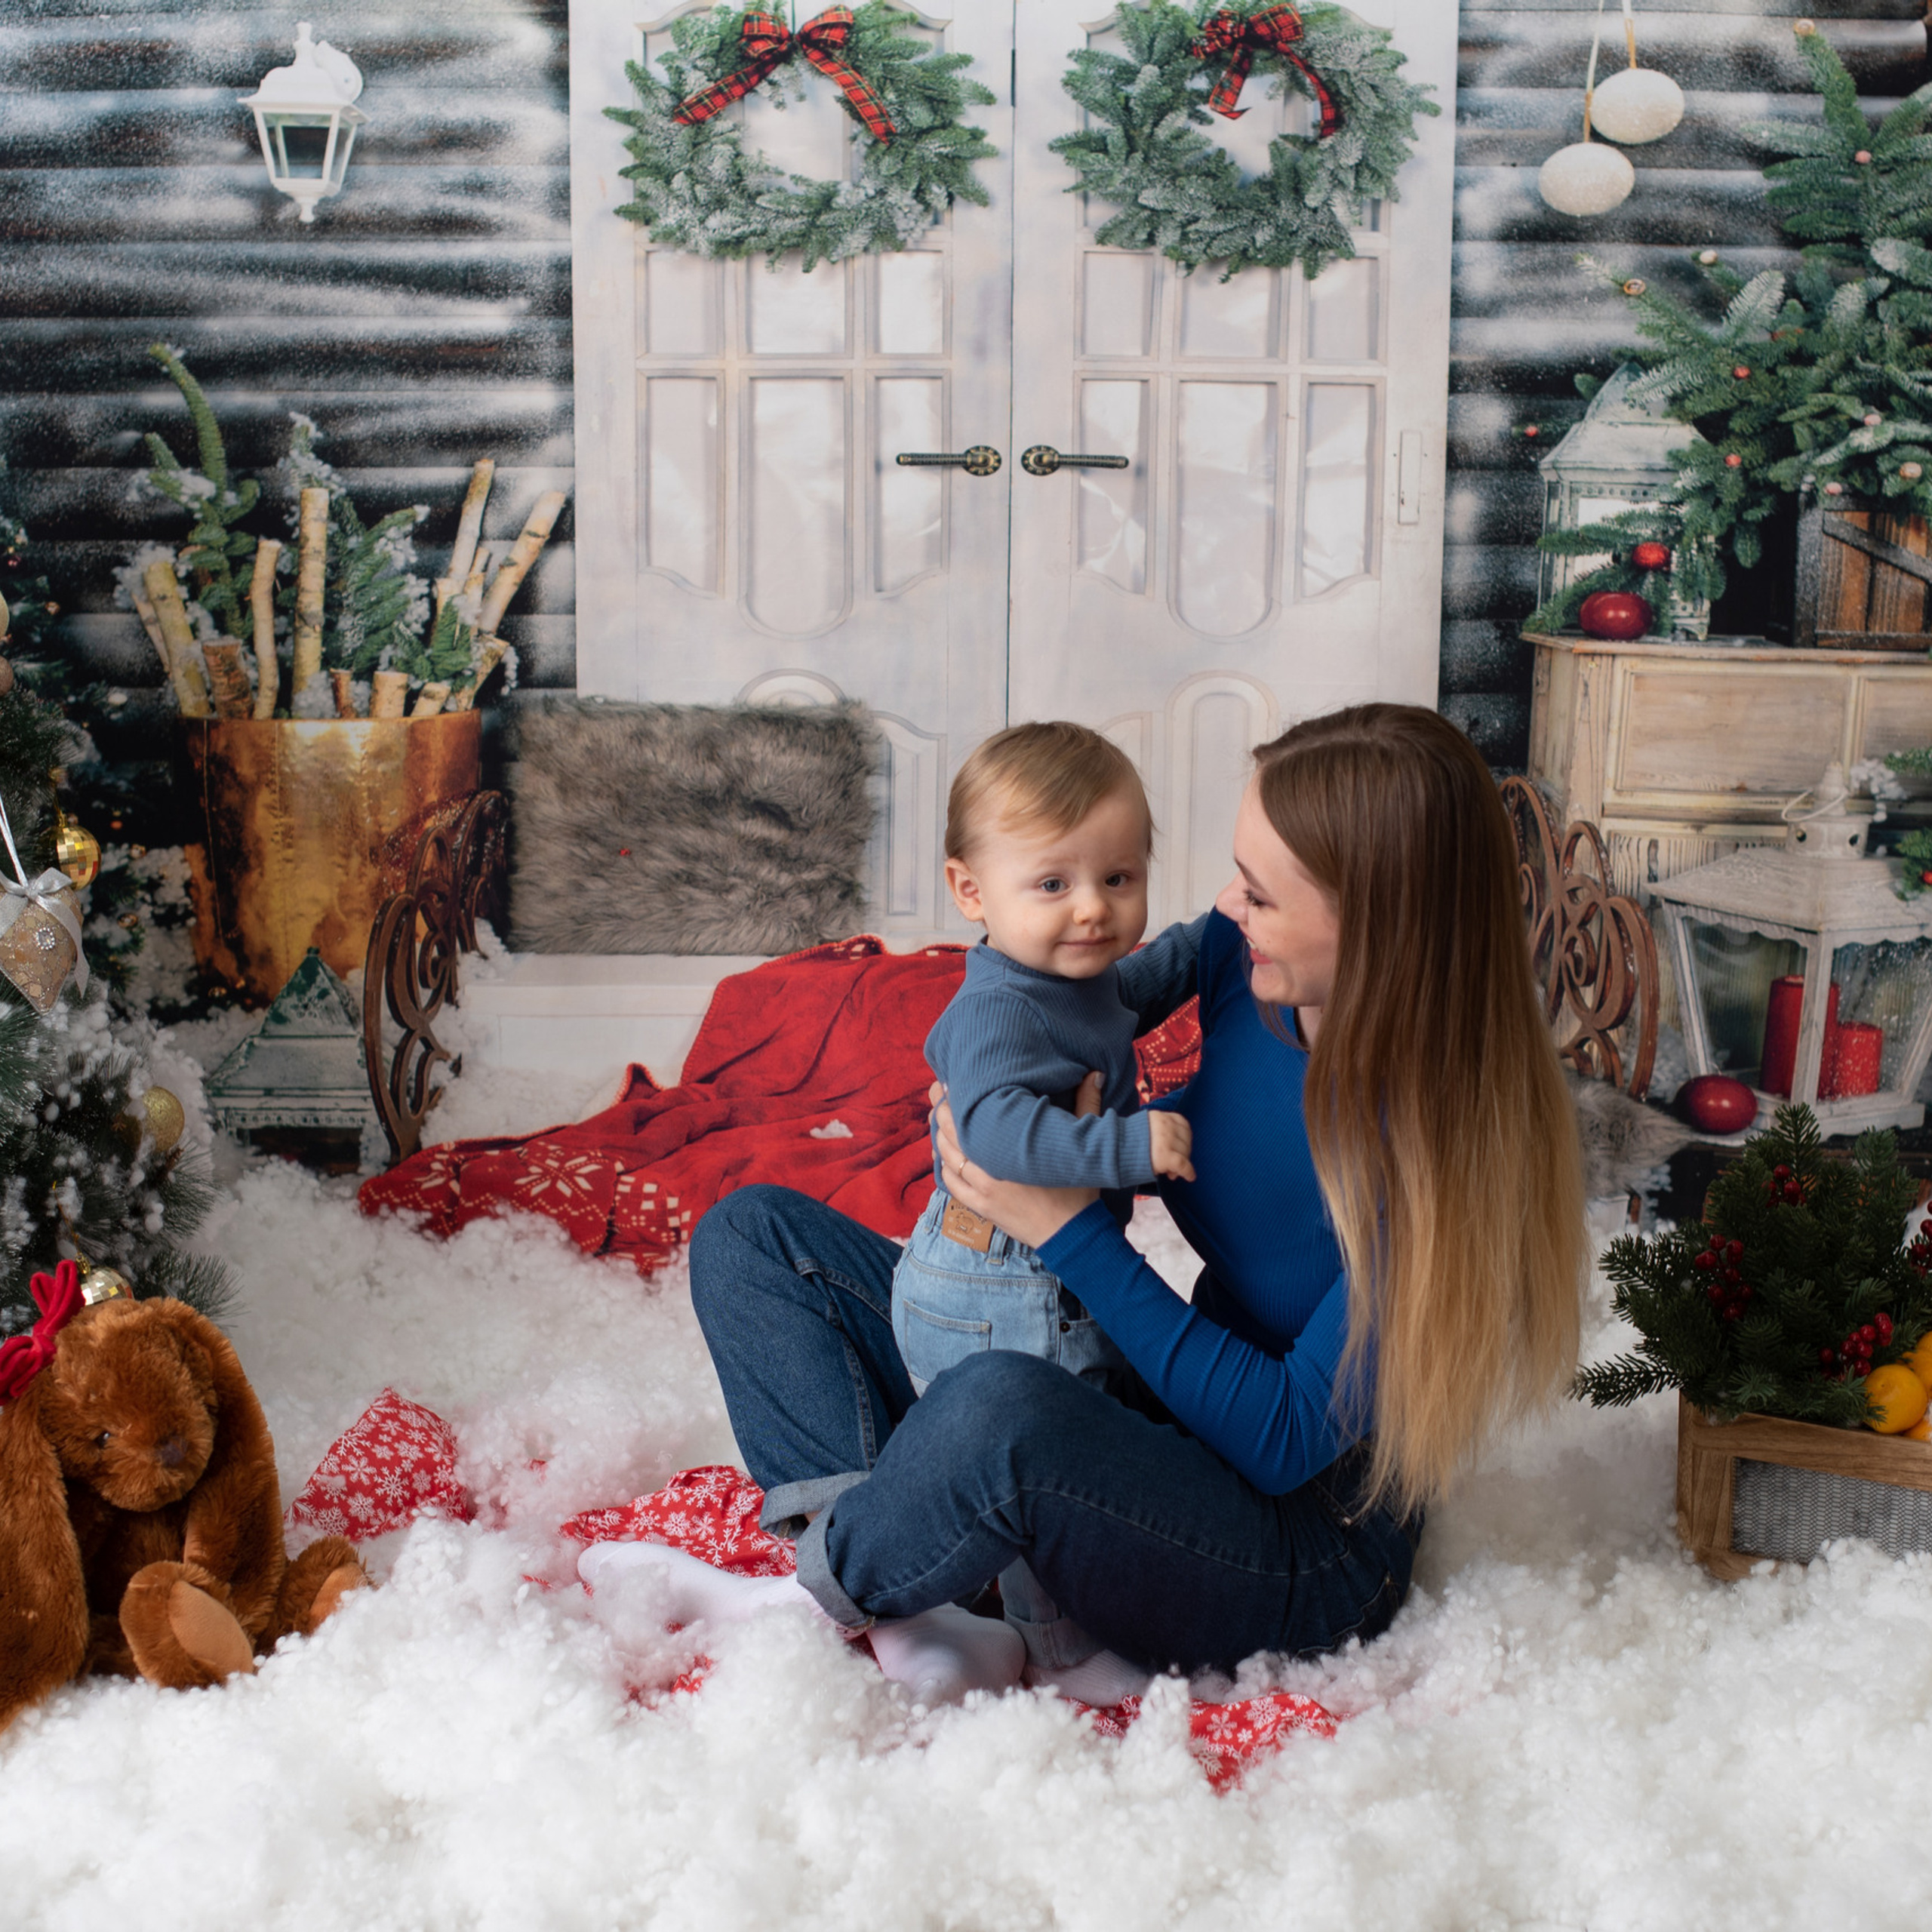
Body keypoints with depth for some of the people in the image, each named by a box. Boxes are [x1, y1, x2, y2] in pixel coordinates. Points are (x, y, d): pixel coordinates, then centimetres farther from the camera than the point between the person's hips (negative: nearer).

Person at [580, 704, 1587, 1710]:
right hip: (1160, 1413, 8)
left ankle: (801, 1601, -8)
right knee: (752, 1237, 3)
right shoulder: (1242, 959, -9)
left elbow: (1285, 1442, -24)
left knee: (1000, 1410, -42)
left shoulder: (1435, 1145, -27)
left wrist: (1074, 1232, -23)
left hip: (1303, 1554, -8)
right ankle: (922, 1622, -15)